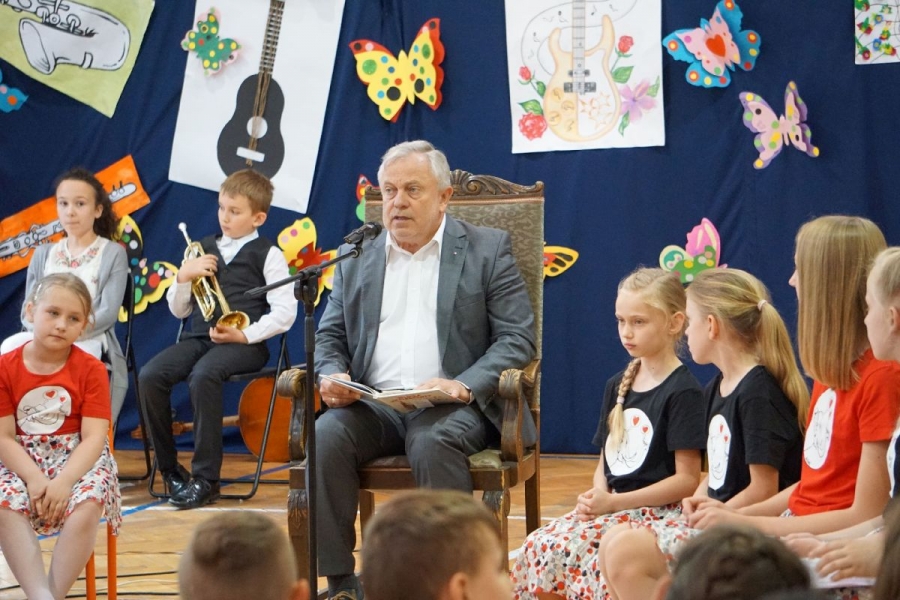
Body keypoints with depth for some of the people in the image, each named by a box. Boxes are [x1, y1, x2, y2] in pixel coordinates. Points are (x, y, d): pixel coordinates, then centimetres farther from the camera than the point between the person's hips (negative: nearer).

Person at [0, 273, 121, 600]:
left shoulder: (91, 369, -5)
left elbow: (94, 437, -12)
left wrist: (64, 481, -27)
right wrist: (34, 478, -25)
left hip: (78, 460, -1)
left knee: (86, 505, -33)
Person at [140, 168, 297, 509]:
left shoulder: (268, 255, 4)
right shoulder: (204, 250, 19)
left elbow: (284, 313, -4)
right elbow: (178, 310, 19)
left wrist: (245, 334, -15)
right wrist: (183, 277, 1)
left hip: (244, 344, -5)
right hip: (198, 338, 5)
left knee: (202, 376, -36)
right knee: (150, 376, -23)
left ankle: (205, 479, -29)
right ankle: (169, 469, -8)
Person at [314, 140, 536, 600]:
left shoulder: (488, 250, 6)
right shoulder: (356, 257, 17)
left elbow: (518, 339, -2)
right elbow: (329, 338, 17)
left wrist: (464, 385, -19)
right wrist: (334, 375, -7)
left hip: (452, 407, -3)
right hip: (374, 405, 3)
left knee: (433, 442, -36)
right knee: (325, 436, -27)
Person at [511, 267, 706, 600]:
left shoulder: (683, 391, -9)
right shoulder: (617, 386, 15)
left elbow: (687, 479, -12)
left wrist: (613, 501, -15)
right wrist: (596, 495, -5)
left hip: (657, 511, -7)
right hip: (610, 506, 7)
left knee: (570, 548, -28)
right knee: (539, 545, -18)